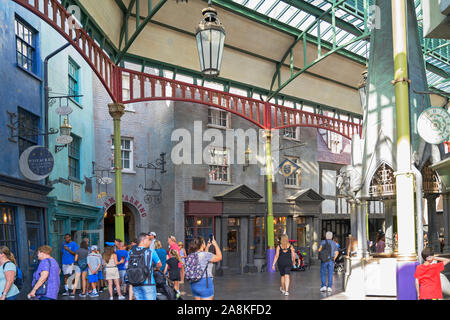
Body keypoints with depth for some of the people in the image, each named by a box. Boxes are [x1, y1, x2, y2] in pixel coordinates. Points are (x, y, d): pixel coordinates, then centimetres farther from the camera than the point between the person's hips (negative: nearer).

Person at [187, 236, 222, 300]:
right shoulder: (205, 254, -16)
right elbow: (219, 257, -3)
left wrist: (207, 247, 26)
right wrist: (215, 244, 5)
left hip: (194, 285, 8)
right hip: (205, 284, -8)